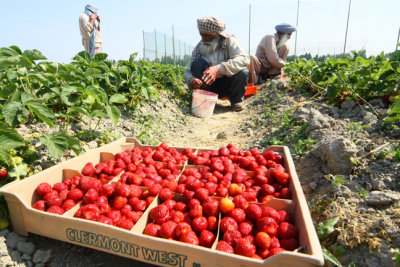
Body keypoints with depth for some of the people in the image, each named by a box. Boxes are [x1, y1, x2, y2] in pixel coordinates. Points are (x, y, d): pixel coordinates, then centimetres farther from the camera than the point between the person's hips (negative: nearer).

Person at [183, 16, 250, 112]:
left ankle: (236, 100, -2)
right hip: (209, 87, 1)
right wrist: (192, 80, -34)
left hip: (227, 85, -1)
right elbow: (187, 72, -7)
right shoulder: (199, 47, -6)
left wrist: (218, 68, -44)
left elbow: (244, 59, -30)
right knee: (197, 63, -23)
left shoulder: (229, 41, -12)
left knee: (243, 71, -31)